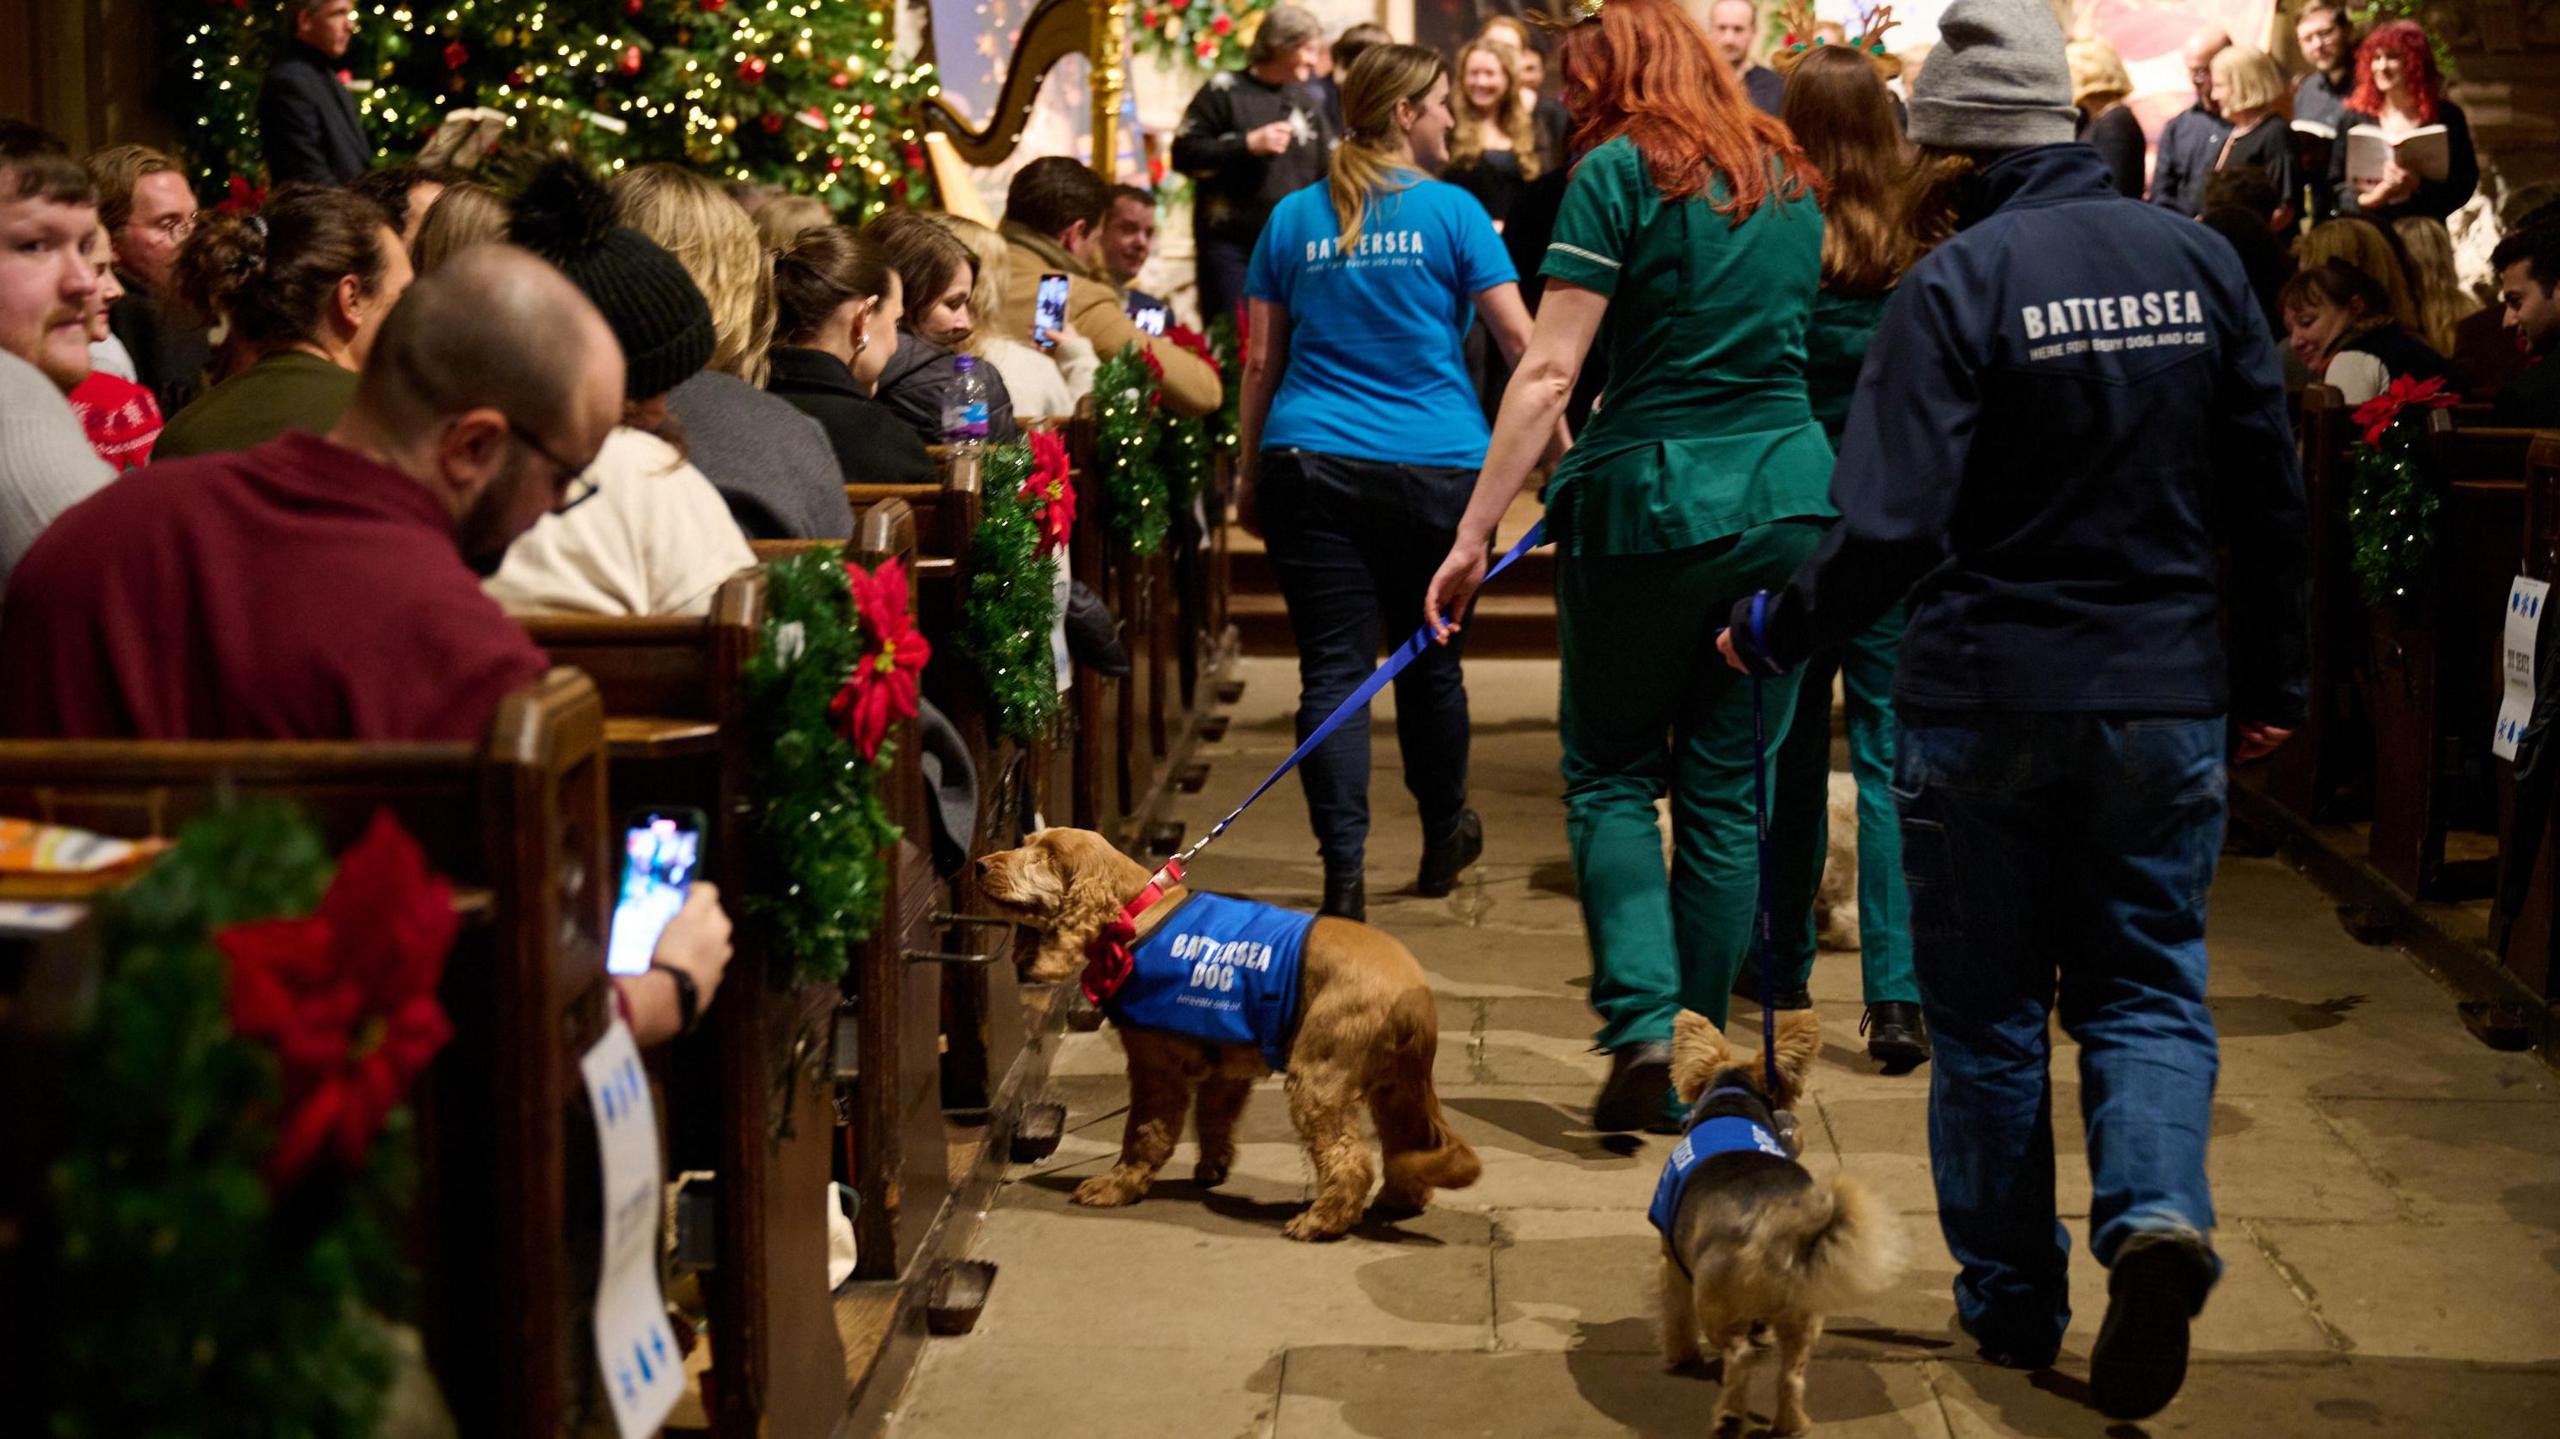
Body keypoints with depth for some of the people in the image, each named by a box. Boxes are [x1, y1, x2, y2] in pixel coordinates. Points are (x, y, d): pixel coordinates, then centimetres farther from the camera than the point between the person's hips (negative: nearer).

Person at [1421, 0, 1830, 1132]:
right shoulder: (1789, 178, 13)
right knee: (1727, 790, 10)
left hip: (1654, 503, -5)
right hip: (1790, 500, 5)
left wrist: (1473, 535, -11)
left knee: (1611, 774, 8)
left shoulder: (1620, 171, -6)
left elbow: (1548, 369, -12)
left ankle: (1641, 1021, -9)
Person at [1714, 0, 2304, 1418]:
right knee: (2146, 988, 12)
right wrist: (2269, 683, 16)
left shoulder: (1960, 281, -13)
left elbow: (1892, 527, -19)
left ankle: (2013, 1301, 19)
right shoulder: (2199, 261, 2)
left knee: (1988, 1016, 11)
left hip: (1988, 699, -3)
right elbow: (2270, 499, 7)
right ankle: (2157, 1212, -14)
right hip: (2167, 702, 3)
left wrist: (1774, 634, -3)